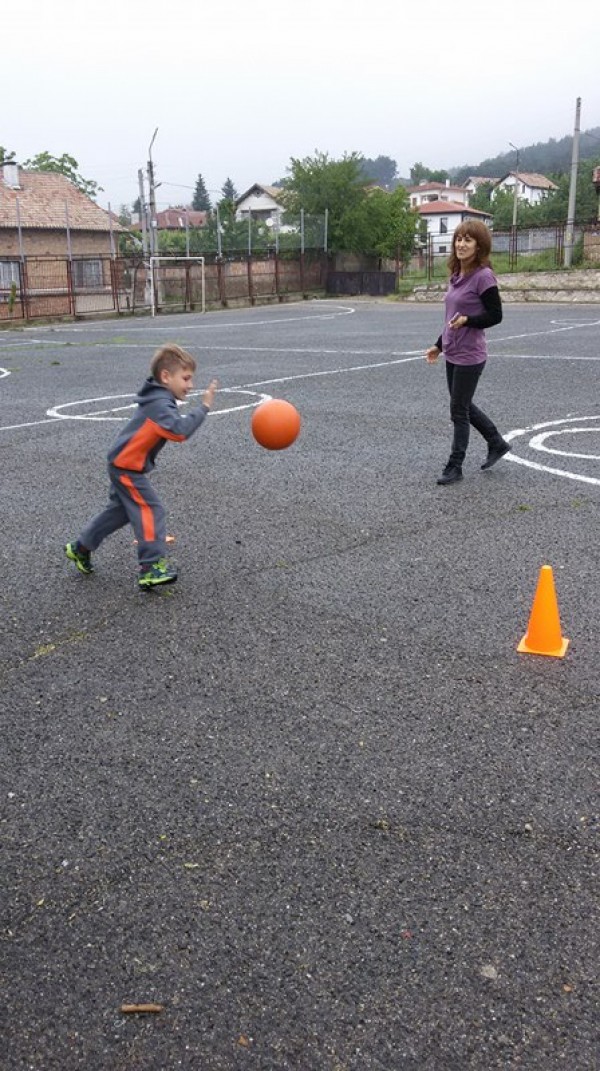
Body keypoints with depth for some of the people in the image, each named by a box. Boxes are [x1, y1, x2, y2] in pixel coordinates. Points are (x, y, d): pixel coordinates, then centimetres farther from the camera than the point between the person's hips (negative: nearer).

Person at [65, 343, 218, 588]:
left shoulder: (159, 399, 7)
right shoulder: (160, 404, -25)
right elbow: (180, 431, -38)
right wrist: (204, 407, -34)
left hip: (123, 464, 11)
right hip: (127, 467, -11)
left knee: (121, 510, 21)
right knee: (150, 510, -11)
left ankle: (81, 547, 34)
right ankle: (152, 568, -11)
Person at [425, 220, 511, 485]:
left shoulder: (483, 276, -15)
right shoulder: (456, 275, 9)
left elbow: (495, 316, -15)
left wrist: (467, 320, -28)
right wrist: (439, 345, 19)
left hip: (469, 356, -8)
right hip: (452, 353, 9)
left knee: (459, 410, 0)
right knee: (463, 406, 18)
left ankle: (454, 467, 13)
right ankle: (497, 443, 36)